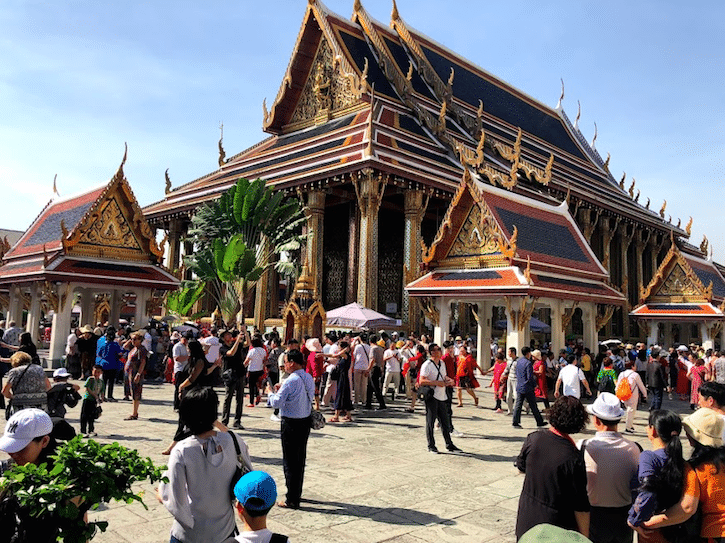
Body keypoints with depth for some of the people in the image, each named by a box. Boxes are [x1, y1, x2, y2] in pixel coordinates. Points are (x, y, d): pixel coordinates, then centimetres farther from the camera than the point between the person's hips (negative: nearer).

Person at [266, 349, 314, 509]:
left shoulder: (291, 381, -21)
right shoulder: (309, 379, 4)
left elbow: (276, 403, -19)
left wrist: (270, 392, 0)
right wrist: (281, 390, 13)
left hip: (291, 424, -8)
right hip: (305, 422, 8)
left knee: (290, 462, 2)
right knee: (301, 459, 18)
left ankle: (292, 500, 8)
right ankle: (297, 493, 31)